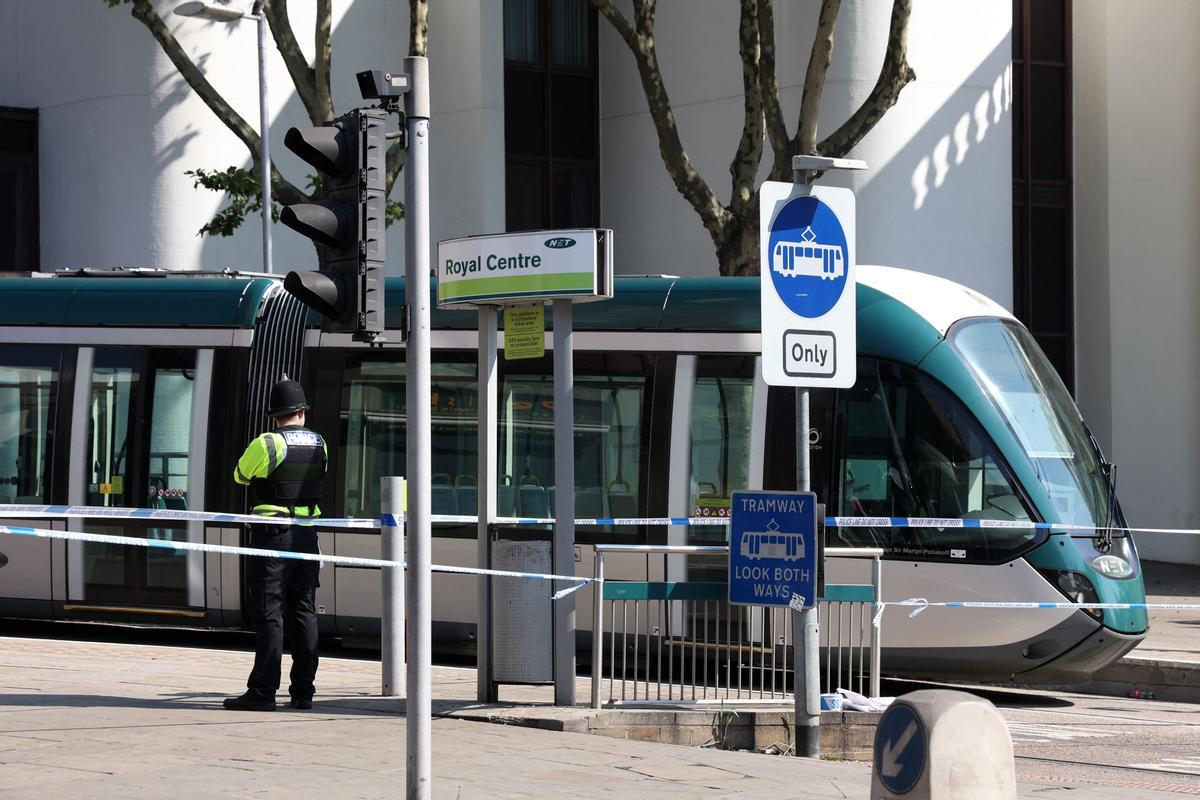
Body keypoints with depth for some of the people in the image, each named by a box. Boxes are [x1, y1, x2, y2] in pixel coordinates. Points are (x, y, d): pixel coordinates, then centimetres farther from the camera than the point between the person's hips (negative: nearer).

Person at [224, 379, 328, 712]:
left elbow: (240, 475, 5)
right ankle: (303, 691, 11)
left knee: (269, 614, -6)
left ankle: (262, 691, -8)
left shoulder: (266, 444, -11)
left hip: (272, 535, -5)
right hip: (306, 534, 5)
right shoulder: (319, 444, 6)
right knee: (303, 613, 9)